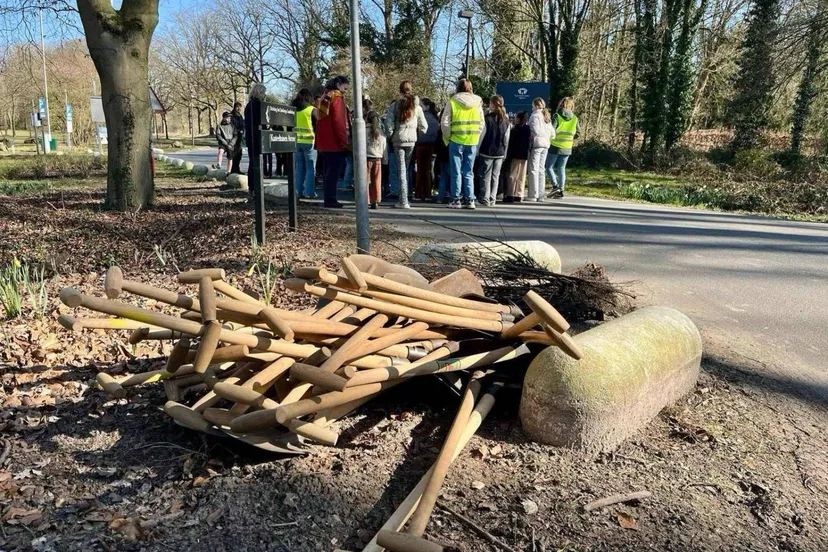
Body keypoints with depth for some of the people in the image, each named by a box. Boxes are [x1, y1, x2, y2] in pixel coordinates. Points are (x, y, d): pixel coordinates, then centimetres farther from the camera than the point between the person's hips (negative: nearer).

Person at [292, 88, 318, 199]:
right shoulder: (312, 110, -6)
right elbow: (317, 126, -5)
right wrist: (317, 140, 4)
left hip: (296, 142, 5)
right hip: (309, 141, -5)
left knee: (299, 168, 10)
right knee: (310, 168, 1)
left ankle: (299, 192, 11)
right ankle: (310, 193, -2)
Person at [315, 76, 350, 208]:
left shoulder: (325, 97, 19)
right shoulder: (337, 98, -8)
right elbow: (339, 121, -17)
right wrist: (345, 142, -14)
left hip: (324, 143, 9)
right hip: (335, 143, -9)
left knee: (329, 171, 13)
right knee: (334, 171, -6)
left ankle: (328, 199, 15)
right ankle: (330, 200, -7)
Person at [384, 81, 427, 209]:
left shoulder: (394, 105, -2)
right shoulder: (416, 106, 4)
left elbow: (388, 123, -9)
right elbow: (423, 126, 5)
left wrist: (390, 136, 5)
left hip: (398, 140, -2)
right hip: (412, 140, 2)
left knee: (401, 170, 1)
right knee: (406, 169, 13)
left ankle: (403, 201, -5)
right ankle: (403, 199, 14)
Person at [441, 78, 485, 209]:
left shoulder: (452, 101, -4)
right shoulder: (477, 102, 6)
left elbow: (444, 122, -6)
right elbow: (482, 123, 7)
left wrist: (448, 139, 3)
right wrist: (476, 137, 14)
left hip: (456, 141, -3)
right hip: (472, 142, 3)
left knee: (456, 172, 4)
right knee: (468, 172, 10)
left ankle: (456, 200, 4)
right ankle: (469, 200, 9)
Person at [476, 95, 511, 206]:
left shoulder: (487, 118, -10)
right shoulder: (506, 120, 5)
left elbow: (481, 136, -9)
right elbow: (506, 139, 8)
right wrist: (504, 153, 15)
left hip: (487, 152, -4)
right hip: (500, 153, 4)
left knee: (486, 176, 3)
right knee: (495, 176, 10)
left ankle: (485, 198, 1)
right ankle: (493, 199, 11)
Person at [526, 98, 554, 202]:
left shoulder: (535, 116, -8)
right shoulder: (547, 117, 17)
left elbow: (535, 131, -19)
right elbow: (552, 134, 14)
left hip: (536, 144, -8)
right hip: (545, 145, 8)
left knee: (534, 170, -5)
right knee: (541, 170, 11)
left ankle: (533, 195, -6)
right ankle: (540, 195, 12)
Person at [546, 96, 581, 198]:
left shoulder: (557, 115, -9)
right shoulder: (575, 118, 2)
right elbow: (578, 133, 7)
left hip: (555, 146, -4)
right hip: (567, 148, 4)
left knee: (549, 166, 7)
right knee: (561, 168, 11)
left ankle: (555, 186, -8)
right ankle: (561, 190, 8)